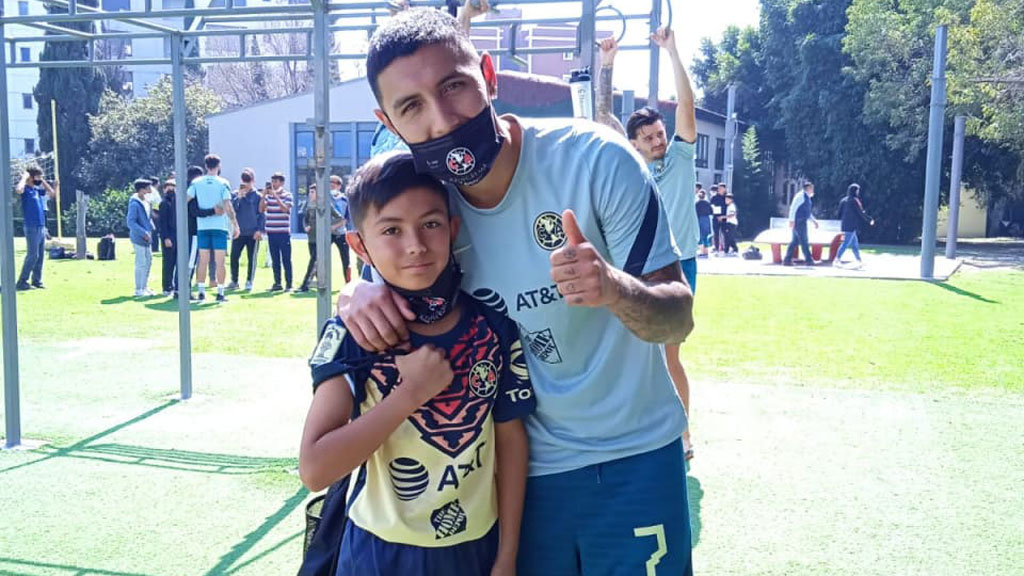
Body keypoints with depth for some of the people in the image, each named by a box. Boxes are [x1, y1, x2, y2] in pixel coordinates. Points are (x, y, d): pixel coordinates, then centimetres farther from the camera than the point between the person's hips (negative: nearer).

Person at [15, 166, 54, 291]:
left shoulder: (38, 189, 13)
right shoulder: (25, 189, -10)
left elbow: (52, 193, 24)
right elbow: (18, 190, -33)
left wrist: (43, 181, 14)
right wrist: (24, 177, -17)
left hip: (41, 227, 8)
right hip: (32, 228, -8)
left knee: (40, 256, 10)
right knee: (32, 255, -9)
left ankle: (37, 281, 16)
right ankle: (22, 282, -3)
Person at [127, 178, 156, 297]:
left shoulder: (146, 202, 12)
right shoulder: (135, 204, -15)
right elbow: (131, 222, -20)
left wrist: (150, 229, 8)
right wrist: (144, 233, -21)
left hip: (146, 238, 9)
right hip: (139, 238, -9)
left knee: (148, 262, 14)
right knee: (141, 264, -5)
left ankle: (144, 287, 25)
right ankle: (139, 290, 2)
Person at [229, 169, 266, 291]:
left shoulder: (258, 196, 0)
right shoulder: (235, 194, 6)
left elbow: (262, 214, -1)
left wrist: (260, 230, -10)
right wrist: (239, 197, -13)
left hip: (253, 233, -2)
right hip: (238, 232, 2)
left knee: (252, 258, 2)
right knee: (234, 257, 0)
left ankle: (249, 282, 11)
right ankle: (234, 281, 12)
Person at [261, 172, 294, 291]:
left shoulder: (287, 195, 0)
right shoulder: (268, 195, 11)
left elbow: (285, 209, -15)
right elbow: (261, 209, 3)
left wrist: (275, 195, -16)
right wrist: (264, 195, -7)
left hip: (283, 233, -4)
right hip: (271, 232, 4)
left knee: (286, 259, -2)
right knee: (275, 259, 8)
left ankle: (288, 284, 1)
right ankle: (277, 283, 14)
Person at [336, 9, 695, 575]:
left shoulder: (596, 160, -20)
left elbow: (678, 320, -16)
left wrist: (614, 288, -38)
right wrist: (355, 295, -18)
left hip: (633, 459, -2)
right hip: (519, 469, 3)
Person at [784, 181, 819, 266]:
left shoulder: (807, 197, 20)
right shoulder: (801, 195, -10)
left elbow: (808, 212, 28)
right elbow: (793, 207, -17)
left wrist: (814, 221, 21)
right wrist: (791, 220, -24)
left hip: (802, 222, 10)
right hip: (798, 221, -10)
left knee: (795, 241, 8)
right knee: (804, 241, -6)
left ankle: (787, 260, 8)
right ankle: (808, 260, -3)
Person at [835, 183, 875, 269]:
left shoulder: (843, 200, 12)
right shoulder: (855, 200, -11)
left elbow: (840, 214, 15)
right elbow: (861, 213, -8)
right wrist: (870, 220, 3)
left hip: (845, 225, 8)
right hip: (851, 226, -8)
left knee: (854, 244, 13)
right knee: (846, 243, -7)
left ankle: (859, 261, 17)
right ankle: (837, 260, -11)